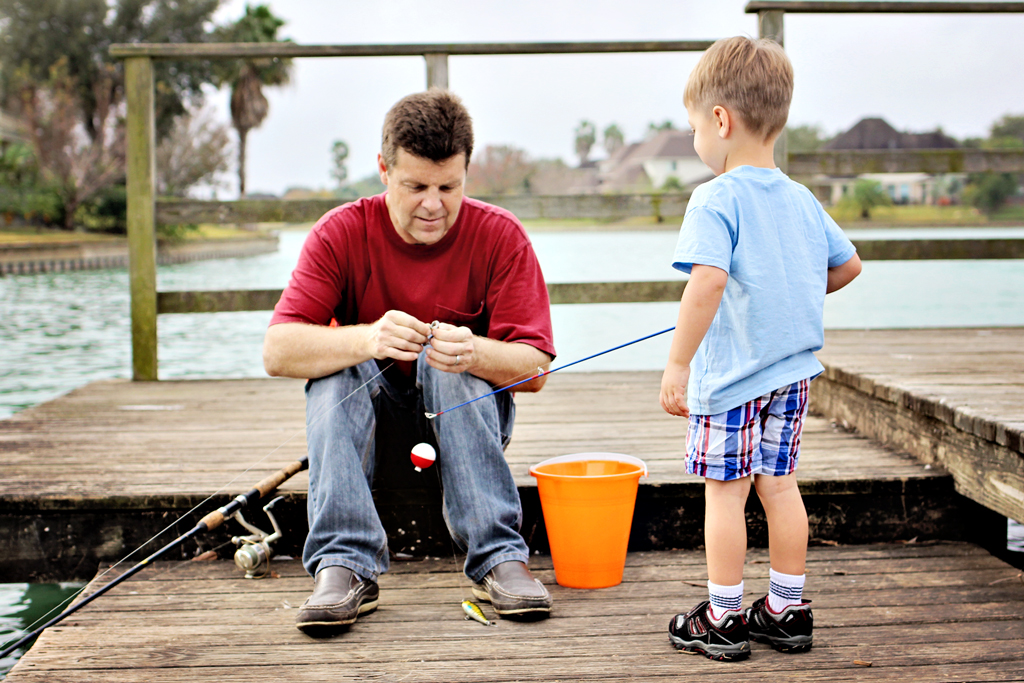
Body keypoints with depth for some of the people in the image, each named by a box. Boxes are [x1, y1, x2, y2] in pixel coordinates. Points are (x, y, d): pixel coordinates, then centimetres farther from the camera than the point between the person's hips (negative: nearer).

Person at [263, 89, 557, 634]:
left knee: (450, 363, -31)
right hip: (369, 411, 1)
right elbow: (276, 352, -24)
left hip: (467, 409, -1)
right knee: (336, 367, -29)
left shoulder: (500, 236, -14)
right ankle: (344, 567, -34)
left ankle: (499, 559, -33)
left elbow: (534, 369, -20)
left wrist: (472, 352, -42)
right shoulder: (342, 233, -13)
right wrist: (367, 339, -43)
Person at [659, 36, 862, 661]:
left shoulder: (716, 199, -15)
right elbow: (849, 266, 19)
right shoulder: (803, 200, 7)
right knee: (780, 486, 15)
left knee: (725, 493, 3)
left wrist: (678, 363, -25)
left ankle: (724, 620, 12)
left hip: (730, 376, -7)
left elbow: (708, 281, -28)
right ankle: (788, 611, 23)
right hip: (794, 372, 7)